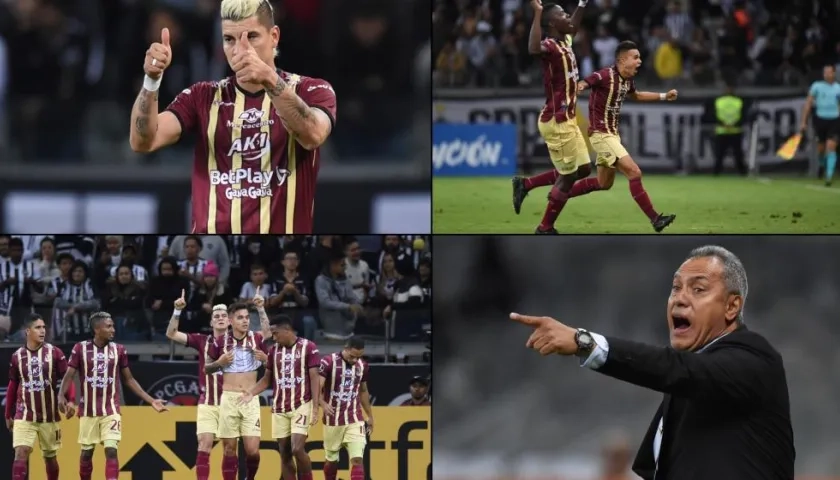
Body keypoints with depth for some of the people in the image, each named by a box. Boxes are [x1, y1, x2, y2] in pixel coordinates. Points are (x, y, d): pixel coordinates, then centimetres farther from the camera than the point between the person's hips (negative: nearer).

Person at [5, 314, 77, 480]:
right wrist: (8, 415, 15)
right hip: (24, 416, 0)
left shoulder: (55, 353, -4)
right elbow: (13, 386, 11)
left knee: (50, 457, 12)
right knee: (21, 453, -16)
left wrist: (71, 400, -22)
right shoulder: (17, 356, 1)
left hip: (49, 416, 0)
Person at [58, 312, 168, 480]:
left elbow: (129, 380, 10)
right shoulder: (80, 349, -4)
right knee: (86, 452, 8)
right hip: (88, 411, 0)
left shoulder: (118, 350, 2)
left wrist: (151, 400, 5)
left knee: (111, 450, -12)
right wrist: (61, 395, -25)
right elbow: (69, 375, -5)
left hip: (111, 411, 0)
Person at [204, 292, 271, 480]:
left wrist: (265, 358, -8)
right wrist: (219, 362, -9)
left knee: (253, 450, -7)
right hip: (228, 399, 0)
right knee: (229, 448, 2)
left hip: (250, 400, 0)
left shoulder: (256, 339, 2)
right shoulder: (220, 341, 1)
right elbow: (206, 368, 11)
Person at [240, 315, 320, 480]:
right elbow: (267, 379, 16)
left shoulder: (308, 347, -6)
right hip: (279, 408, 5)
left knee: (298, 449, -18)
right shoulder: (274, 350, 9)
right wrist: (251, 393, -2)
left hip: (301, 405, -5)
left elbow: (314, 378, -7)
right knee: (285, 454, 4)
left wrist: (315, 407, -12)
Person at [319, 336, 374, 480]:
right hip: (333, 419, -2)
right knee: (331, 459, 11)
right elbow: (317, 388, -20)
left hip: (355, 420, 2)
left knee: (357, 459, -12)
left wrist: (370, 416, 21)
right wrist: (323, 404, -40)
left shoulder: (362, 366, 3)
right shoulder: (328, 362, -13)